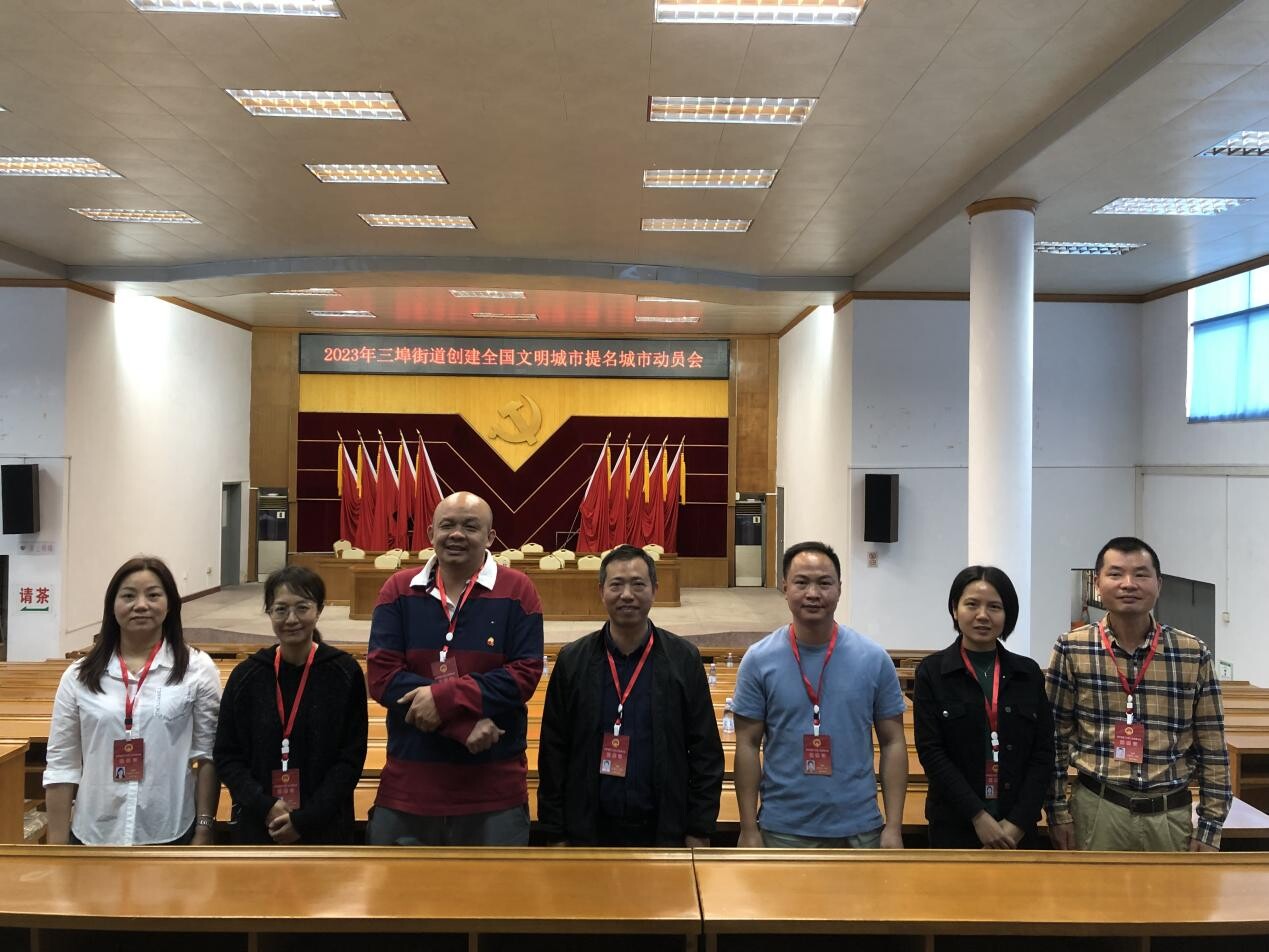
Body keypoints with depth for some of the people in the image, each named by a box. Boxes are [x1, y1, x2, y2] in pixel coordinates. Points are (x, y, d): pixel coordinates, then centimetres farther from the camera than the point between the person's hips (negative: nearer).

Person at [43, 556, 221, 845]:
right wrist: (57, 844, 1)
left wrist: (204, 832, -5)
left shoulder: (197, 669, -4)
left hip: (171, 836, -2)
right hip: (94, 836, 2)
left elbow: (206, 756, -2)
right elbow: (61, 765, 3)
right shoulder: (79, 676, 1)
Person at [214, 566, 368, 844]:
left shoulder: (345, 673, -7)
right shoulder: (246, 675, -2)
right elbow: (226, 756, 2)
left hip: (324, 829, -2)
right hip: (257, 828, 2)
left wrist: (306, 818, -14)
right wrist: (265, 807, -12)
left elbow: (351, 759, -6)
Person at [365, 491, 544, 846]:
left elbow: (525, 673, -10)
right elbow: (381, 675, -8)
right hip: (407, 783, 2)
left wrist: (444, 697, -20)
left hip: (494, 788, -1)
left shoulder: (517, 590, -2)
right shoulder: (399, 590, 2)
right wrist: (464, 722, -18)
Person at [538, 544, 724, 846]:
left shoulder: (684, 659, -3)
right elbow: (553, 753, 1)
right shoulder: (572, 661, -1)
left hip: (664, 831, 0)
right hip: (590, 831, 1)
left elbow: (705, 753, -1)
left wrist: (699, 832, -3)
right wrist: (556, 835, 0)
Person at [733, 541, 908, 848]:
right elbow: (748, 746, -3)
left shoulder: (874, 659, -4)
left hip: (858, 829, 1)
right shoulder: (759, 660, -7)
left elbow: (893, 743, 1)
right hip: (782, 829, -1)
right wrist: (749, 829, -5)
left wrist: (894, 826, -3)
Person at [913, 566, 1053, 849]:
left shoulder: (1028, 673, 4)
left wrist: (1018, 822, -9)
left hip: (1017, 827, 2)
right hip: (955, 823, -2)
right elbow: (931, 751, -9)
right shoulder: (932, 672, -4)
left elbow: (1043, 753, 1)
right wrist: (978, 815, -15)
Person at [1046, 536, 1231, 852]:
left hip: (1171, 816, 2)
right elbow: (1055, 740, -1)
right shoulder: (1071, 650, -5)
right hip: (1096, 811, -1)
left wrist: (1210, 826, 1)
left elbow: (1212, 750, 4)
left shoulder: (1194, 654, -1)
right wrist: (1058, 813, -3)